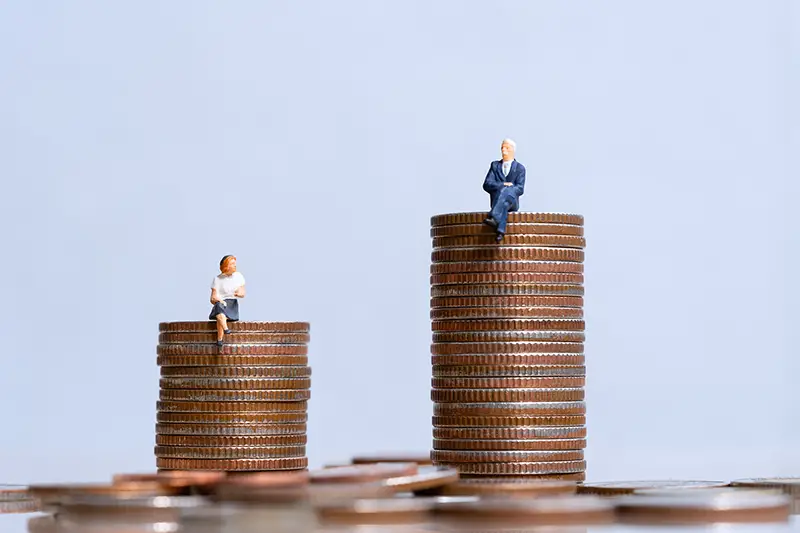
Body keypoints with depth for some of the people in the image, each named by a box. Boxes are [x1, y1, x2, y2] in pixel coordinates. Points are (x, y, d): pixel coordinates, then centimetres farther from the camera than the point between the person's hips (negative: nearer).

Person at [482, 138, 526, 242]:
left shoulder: (519, 168, 12)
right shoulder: (495, 165, 18)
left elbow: (520, 189, -1)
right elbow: (487, 185, 4)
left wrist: (508, 190, -20)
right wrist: (503, 185, -13)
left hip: (512, 202, -1)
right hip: (497, 200, 1)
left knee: (507, 191, -37)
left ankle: (493, 217, -61)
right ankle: (500, 231, -59)